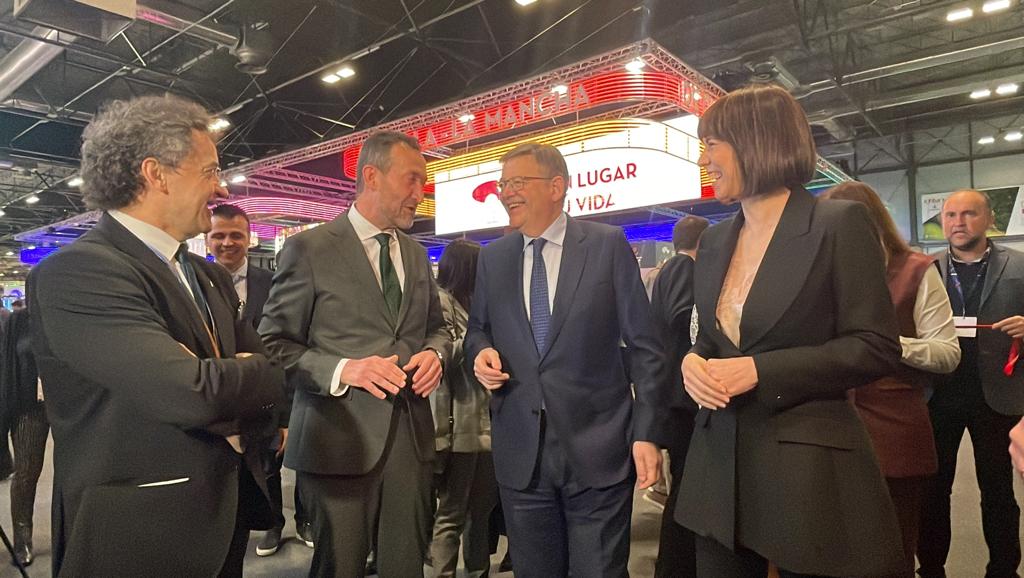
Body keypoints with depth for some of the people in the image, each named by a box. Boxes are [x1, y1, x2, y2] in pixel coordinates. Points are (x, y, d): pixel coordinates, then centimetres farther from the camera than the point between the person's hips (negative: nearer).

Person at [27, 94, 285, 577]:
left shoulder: (208, 275, 7)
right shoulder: (78, 272, -19)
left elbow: (263, 359, 9)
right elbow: (191, 392, -30)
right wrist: (262, 375, -10)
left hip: (222, 518, 8)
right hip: (141, 537, -7)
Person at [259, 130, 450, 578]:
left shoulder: (416, 254, 12)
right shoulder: (309, 248, -6)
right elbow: (273, 346, -6)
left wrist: (434, 353, -2)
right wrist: (342, 369, -22)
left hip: (411, 435, 5)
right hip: (340, 439, -5)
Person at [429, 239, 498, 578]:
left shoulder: (471, 301, 20)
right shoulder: (441, 300, -7)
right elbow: (448, 354, -14)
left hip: (484, 420, 9)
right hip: (460, 423, -8)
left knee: (482, 506, 16)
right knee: (451, 512, 0)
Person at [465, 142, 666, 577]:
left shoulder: (608, 245, -3)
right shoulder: (492, 258, 8)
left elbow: (644, 345, -3)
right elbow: (477, 329, 18)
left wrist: (647, 432, -8)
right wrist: (481, 353, -6)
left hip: (597, 448, -3)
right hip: (520, 453, 4)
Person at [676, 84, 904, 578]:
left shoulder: (839, 223, -9)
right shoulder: (715, 241, 9)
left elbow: (877, 348, -11)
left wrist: (760, 369, -19)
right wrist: (693, 361, -6)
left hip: (808, 466, -5)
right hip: (720, 461, 6)